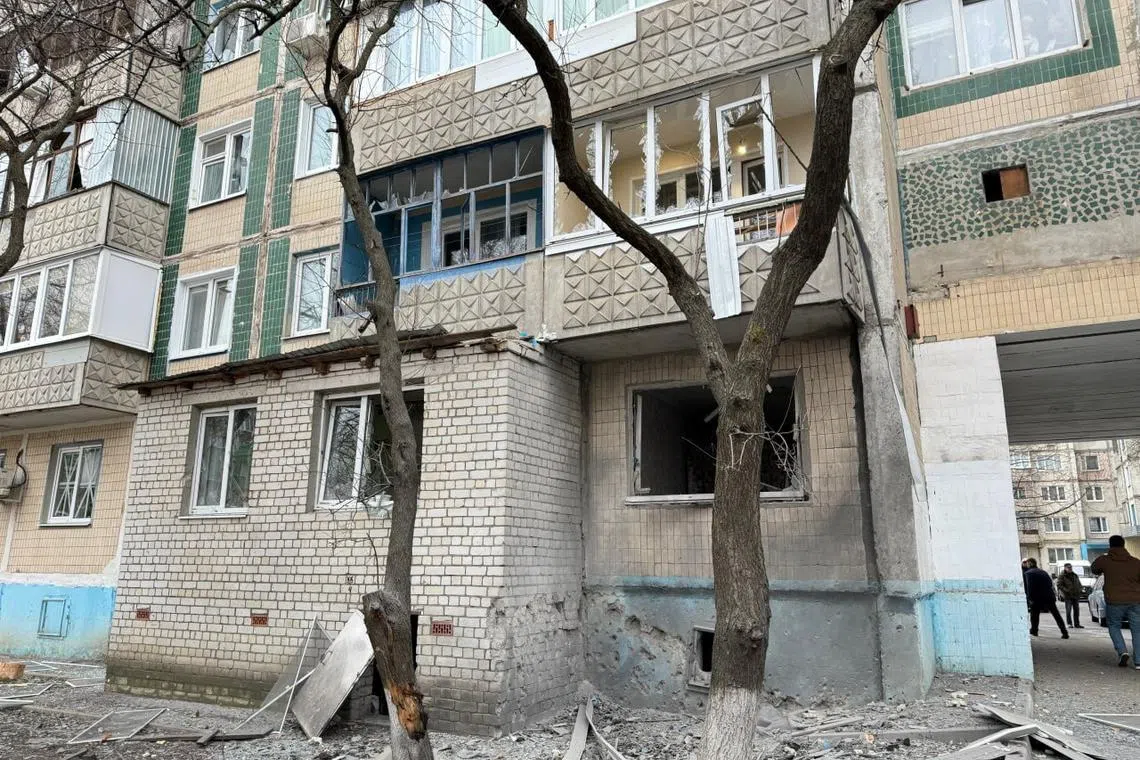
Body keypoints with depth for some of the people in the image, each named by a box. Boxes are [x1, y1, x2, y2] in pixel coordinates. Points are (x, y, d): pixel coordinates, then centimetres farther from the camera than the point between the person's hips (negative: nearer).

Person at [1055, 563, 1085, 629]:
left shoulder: (1075, 575, 15)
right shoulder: (1062, 576, -6)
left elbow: (1079, 584, 24)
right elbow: (1059, 585, -11)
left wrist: (1081, 589, 6)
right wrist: (1066, 590, -21)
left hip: (1076, 595, 6)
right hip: (1068, 596, -6)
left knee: (1076, 610, 8)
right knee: (1068, 610, -7)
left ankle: (1077, 624, 16)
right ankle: (1069, 623, 1)